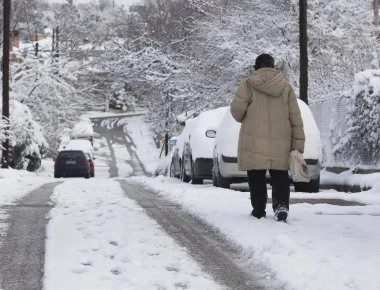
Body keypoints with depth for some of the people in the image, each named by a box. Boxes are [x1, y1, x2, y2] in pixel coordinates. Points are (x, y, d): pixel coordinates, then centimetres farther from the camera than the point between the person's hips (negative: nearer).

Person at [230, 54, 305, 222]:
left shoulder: (248, 84, -4)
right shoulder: (285, 86, 6)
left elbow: (236, 109, -10)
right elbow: (295, 116, 5)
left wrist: (243, 119, 14)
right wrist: (298, 142, 7)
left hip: (255, 141, -2)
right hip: (280, 142, 2)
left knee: (257, 176, 6)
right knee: (280, 176, 9)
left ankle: (259, 210, 7)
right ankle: (281, 206, -9)